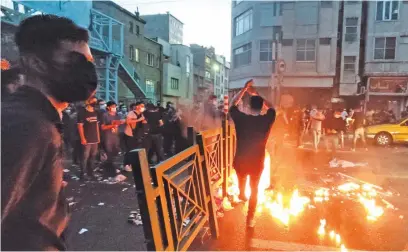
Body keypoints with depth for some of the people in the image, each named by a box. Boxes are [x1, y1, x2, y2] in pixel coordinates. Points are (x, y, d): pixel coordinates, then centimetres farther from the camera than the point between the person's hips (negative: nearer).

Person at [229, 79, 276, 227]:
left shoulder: (241, 118, -17)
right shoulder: (267, 120, -15)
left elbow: (233, 105, 1)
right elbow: (270, 108, 7)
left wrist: (245, 89, 0)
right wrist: (256, 94, 8)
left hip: (240, 161, 1)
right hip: (257, 163, -1)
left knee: (242, 180, 33)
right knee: (254, 189, 20)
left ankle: (242, 195, 63)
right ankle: (250, 219, 27)